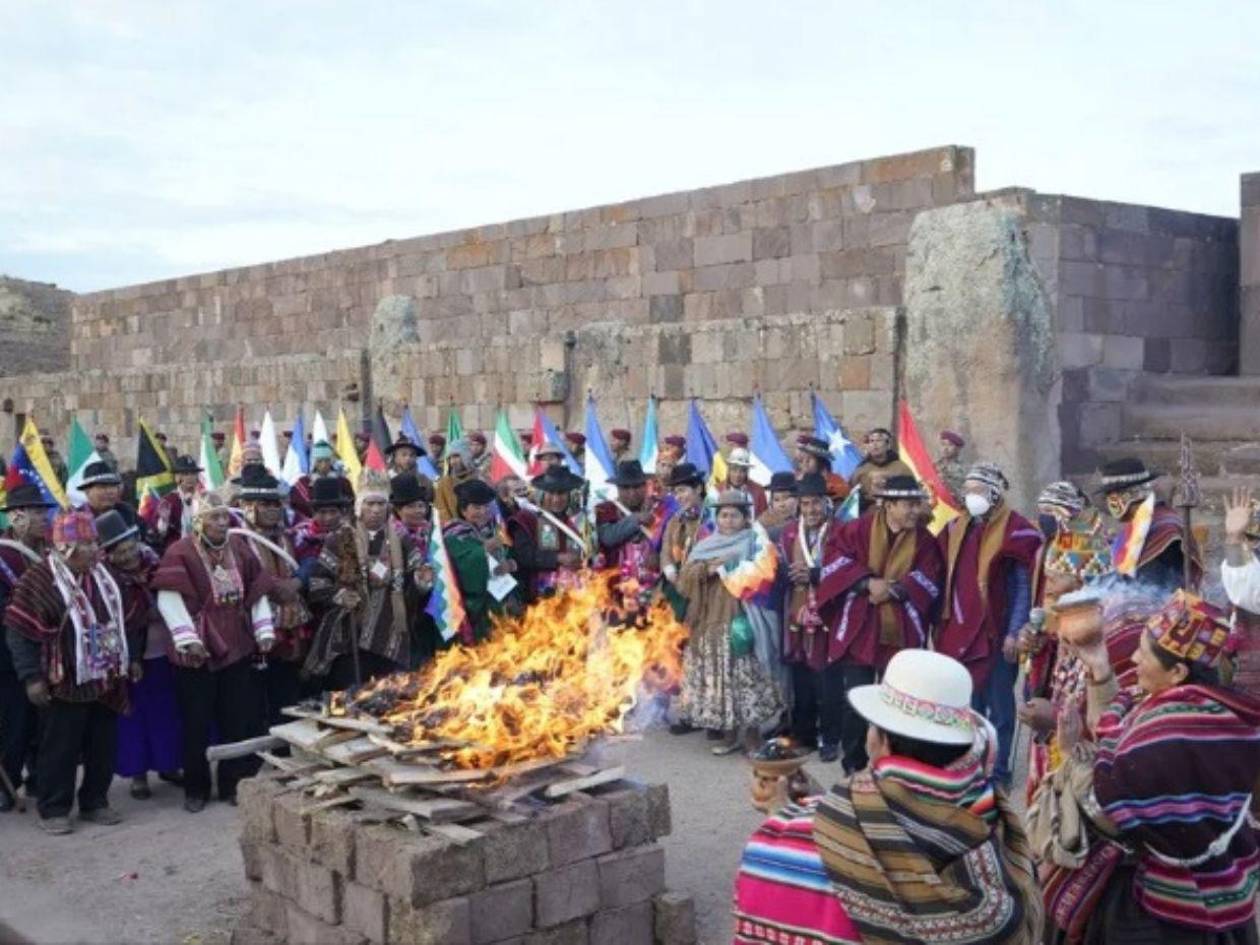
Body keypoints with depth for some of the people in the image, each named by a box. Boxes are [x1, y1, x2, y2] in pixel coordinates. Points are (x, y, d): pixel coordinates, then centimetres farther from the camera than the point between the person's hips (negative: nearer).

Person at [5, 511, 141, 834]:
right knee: (60, 749, 2)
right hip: (64, 684, -6)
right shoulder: (40, 580, -14)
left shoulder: (103, 576, 8)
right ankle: (53, 810, 15)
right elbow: (20, 634, -13)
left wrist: (132, 658, 18)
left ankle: (95, 803, 24)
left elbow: (122, 620, 20)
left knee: (104, 745, 11)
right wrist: (32, 677, -17)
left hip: (106, 681, 7)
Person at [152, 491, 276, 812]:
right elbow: (168, 599, -14)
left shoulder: (239, 548, 8)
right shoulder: (180, 552, -8)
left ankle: (233, 784, 21)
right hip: (197, 652, -4)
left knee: (239, 720, 8)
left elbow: (257, 591, 12)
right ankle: (195, 789, 19)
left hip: (237, 648, 4)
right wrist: (187, 638, -21)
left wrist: (264, 630, 5)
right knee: (197, 723, 6)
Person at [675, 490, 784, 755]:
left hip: (743, 623, -4)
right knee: (718, 678, 5)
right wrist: (707, 569, -12)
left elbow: (762, 578, -12)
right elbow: (685, 577, 6)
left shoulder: (756, 543, 1)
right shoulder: (706, 546, 14)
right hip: (711, 625, 5)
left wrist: (726, 573, -9)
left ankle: (752, 737, 1)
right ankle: (729, 735, 16)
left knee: (747, 677, -8)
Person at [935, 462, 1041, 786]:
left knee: (998, 704, 5)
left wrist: (1014, 632, -15)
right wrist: (944, 622, 12)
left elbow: (1024, 586, -10)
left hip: (996, 632, -6)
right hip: (960, 630, 6)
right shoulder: (957, 528, 10)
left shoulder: (1015, 530, -9)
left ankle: (997, 768, 14)